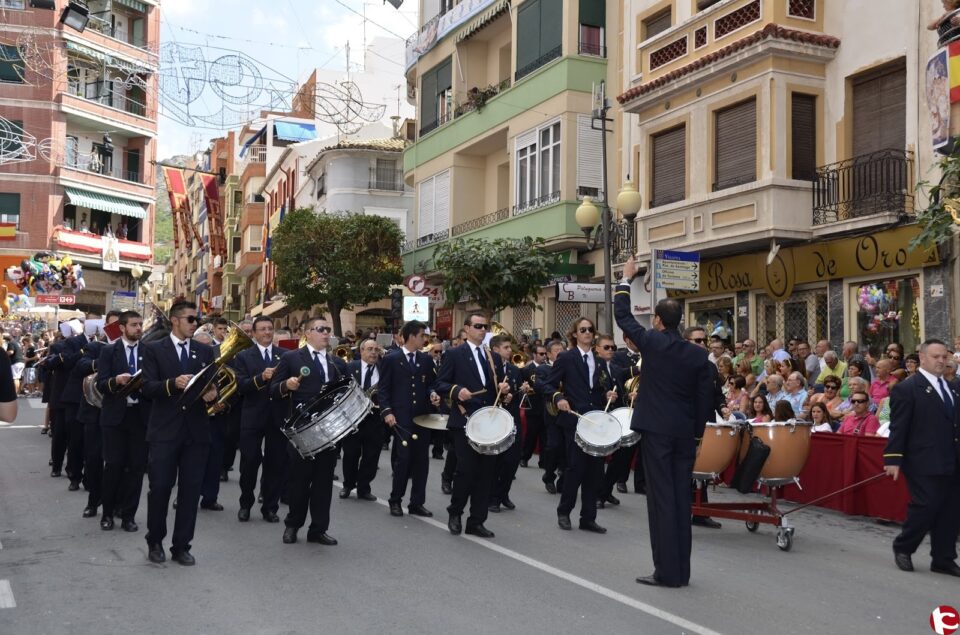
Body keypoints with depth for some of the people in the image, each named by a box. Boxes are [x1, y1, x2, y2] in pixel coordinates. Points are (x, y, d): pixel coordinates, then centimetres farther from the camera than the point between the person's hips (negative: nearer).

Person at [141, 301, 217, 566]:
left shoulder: (205, 351, 11)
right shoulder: (154, 349, 2)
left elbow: (213, 385, 8)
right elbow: (147, 388, -8)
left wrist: (212, 392, -15)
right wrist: (173, 384, -25)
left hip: (196, 431, 3)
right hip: (164, 430, -3)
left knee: (191, 491, 4)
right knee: (160, 488, 1)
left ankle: (181, 546, 15)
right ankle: (155, 542, 21)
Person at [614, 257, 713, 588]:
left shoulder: (652, 342, -6)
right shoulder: (698, 354, 3)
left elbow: (623, 316, 6)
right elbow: (705, 398, 4)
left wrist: (626, 280, 18)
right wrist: (697, 433, 13)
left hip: (656, 429, -4)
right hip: (685, 432, 4)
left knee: (662, 497, -3)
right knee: (681, 497, 9)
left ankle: (667, 571, -2)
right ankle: (681, 571, 14)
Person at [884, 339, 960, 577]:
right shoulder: (907, 389, -6)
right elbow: (898, 427, -9)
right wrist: (893, 459, -14)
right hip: (925, 463, -6)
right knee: (926, 506, -6)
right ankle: (902, 548, 16)